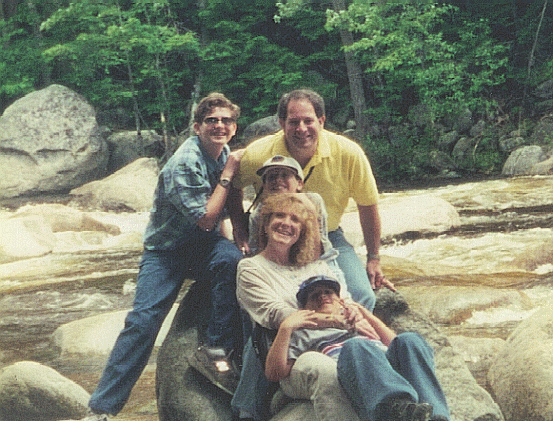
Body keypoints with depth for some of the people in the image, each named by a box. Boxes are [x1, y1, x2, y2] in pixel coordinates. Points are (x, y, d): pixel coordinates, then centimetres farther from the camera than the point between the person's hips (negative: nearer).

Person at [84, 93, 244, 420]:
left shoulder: (226, 155, 3)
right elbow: (206, 218, -20)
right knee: (143, 320, -18)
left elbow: (235, 206, 18)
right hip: (167, 249, -4)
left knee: (233, 260, -32)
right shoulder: (185, 164, -19)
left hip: (204, 246, 5)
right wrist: (227, 174, -17)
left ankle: (216, 349, -18)